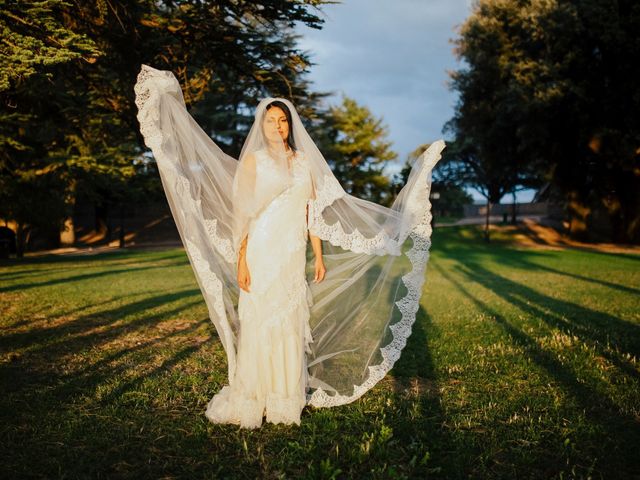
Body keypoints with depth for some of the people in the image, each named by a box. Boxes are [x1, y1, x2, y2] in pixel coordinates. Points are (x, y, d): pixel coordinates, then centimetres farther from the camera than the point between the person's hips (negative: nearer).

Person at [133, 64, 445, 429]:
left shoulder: (304, 161, 12)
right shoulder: (252, 160, 0)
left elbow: (312, 212, 13)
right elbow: (241, 215, -4)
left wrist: (319, 256, 9)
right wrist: (240, 261, -12)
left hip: (294, 256, 4)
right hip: (261, 254, -4)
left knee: (292, 324, 7)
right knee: (258, 324, -2)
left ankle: (287, 399, 18)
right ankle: (251, 401, 8)